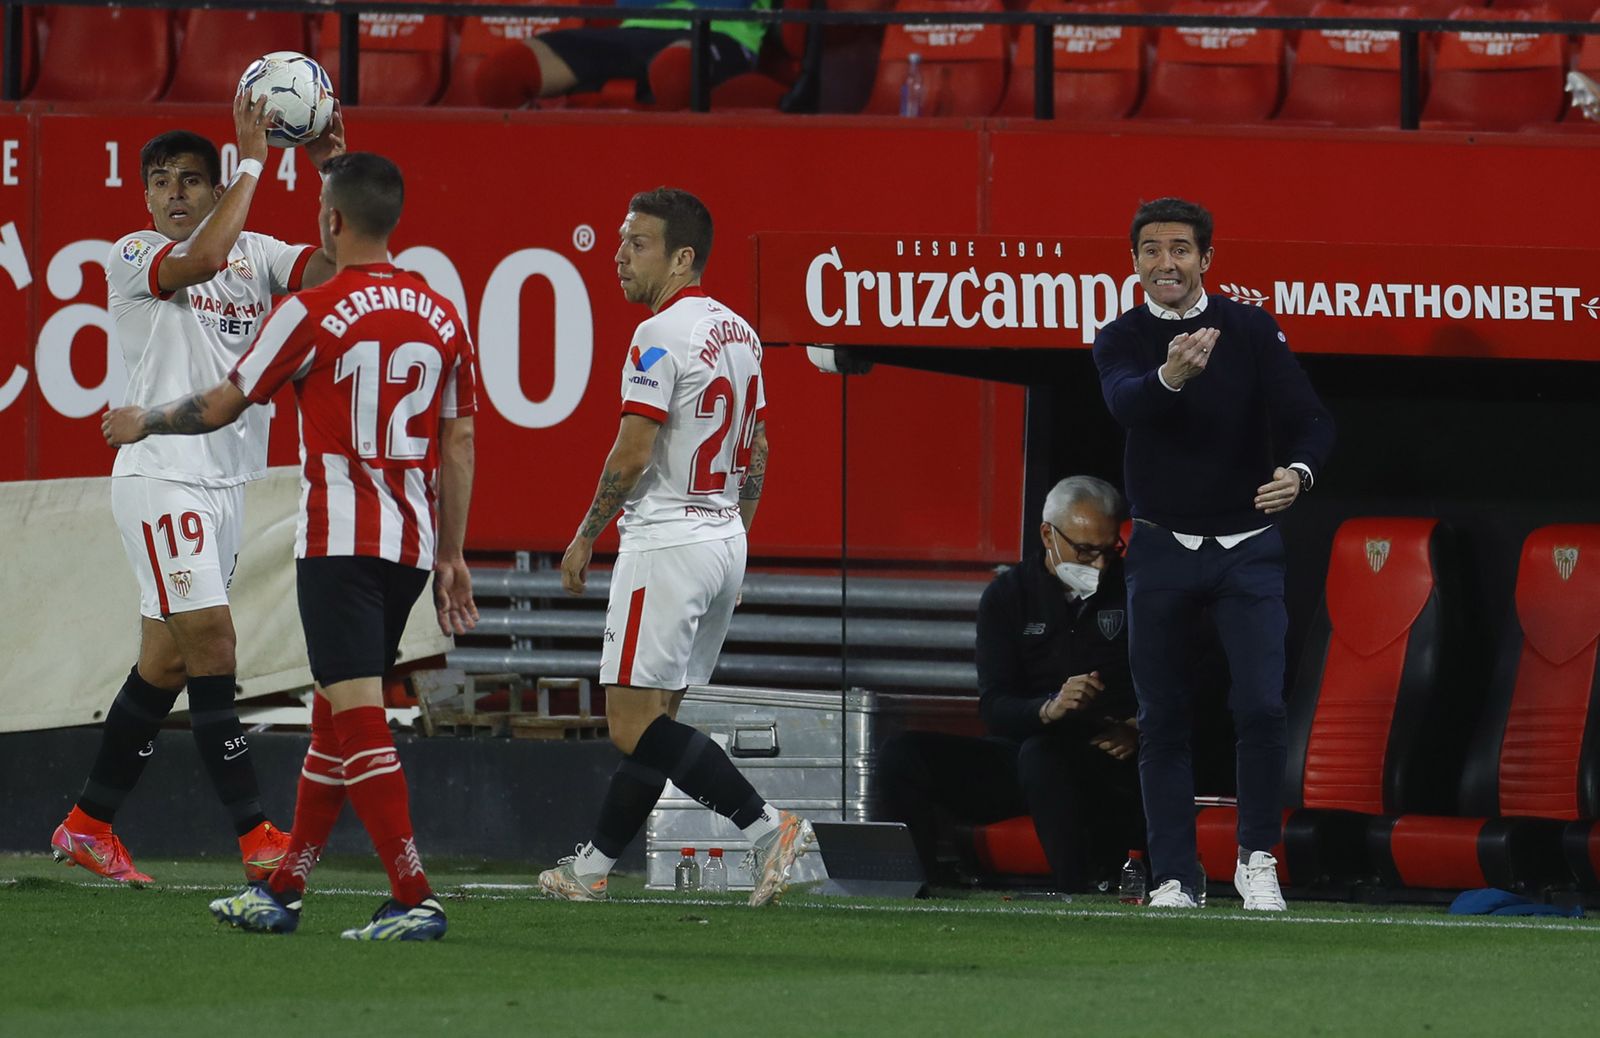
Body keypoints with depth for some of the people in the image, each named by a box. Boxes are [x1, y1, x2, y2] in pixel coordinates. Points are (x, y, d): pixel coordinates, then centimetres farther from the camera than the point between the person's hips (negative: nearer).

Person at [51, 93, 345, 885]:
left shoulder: (254, 253, 12)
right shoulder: (132, 257, -5)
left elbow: (337, 265, 0)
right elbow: (202, 258, -26)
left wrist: (337, 172, -10)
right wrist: (251, 160, -22)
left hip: (225, 479, 7)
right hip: (161, 474, -7)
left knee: (166, 663, 9)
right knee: (210, 643, -13)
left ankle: (87, 826, 18)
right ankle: (255, 836, -14)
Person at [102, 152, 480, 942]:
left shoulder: (315, 312, -9)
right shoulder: (442, 318, 7)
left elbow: (222, 406, 0)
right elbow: (459, 443, 9)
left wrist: (142, 424, 19)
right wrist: (452, 558, 16)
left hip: (339, 541, -7)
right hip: (411, 545, 7)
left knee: (358, 717, -9)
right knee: (334, 713, 16)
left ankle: (413, 899, -18)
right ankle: (281, 893, 24)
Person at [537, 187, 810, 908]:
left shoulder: (660, 339, -15)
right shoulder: (738, 334, 12)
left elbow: (632, 455, -18)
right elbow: (758, 451, 18)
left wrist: (586, 538, -7)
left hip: (665, 543, -9)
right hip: (725, 542, 9)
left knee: (634, 724, -10)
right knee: (652, 717, 13)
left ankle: (765, 824, -19)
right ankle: (594, 867, 19)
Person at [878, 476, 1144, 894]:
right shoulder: (1009, 595, 7)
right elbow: (994, 707, -4)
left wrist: (1137, 731, -17)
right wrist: (1049, 709, -25)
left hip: (1107, 759, -3)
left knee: (1040, 755, -39)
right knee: (903, 757, -17)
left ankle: (1077, 890, -42)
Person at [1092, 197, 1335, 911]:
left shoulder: (1251, 331, -2)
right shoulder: (1121, 340, -2)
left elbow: (1309, 418, -8)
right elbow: (1125, 402, -25)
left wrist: (1298, 471, -31)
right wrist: (1170, 376, -48)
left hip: (1246, 549, -1)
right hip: (1162, 551, 1)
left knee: (1261, 707, -13)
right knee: (1162, 719, 4)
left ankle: (1257, 861, 2)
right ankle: (1173, 878, 11)